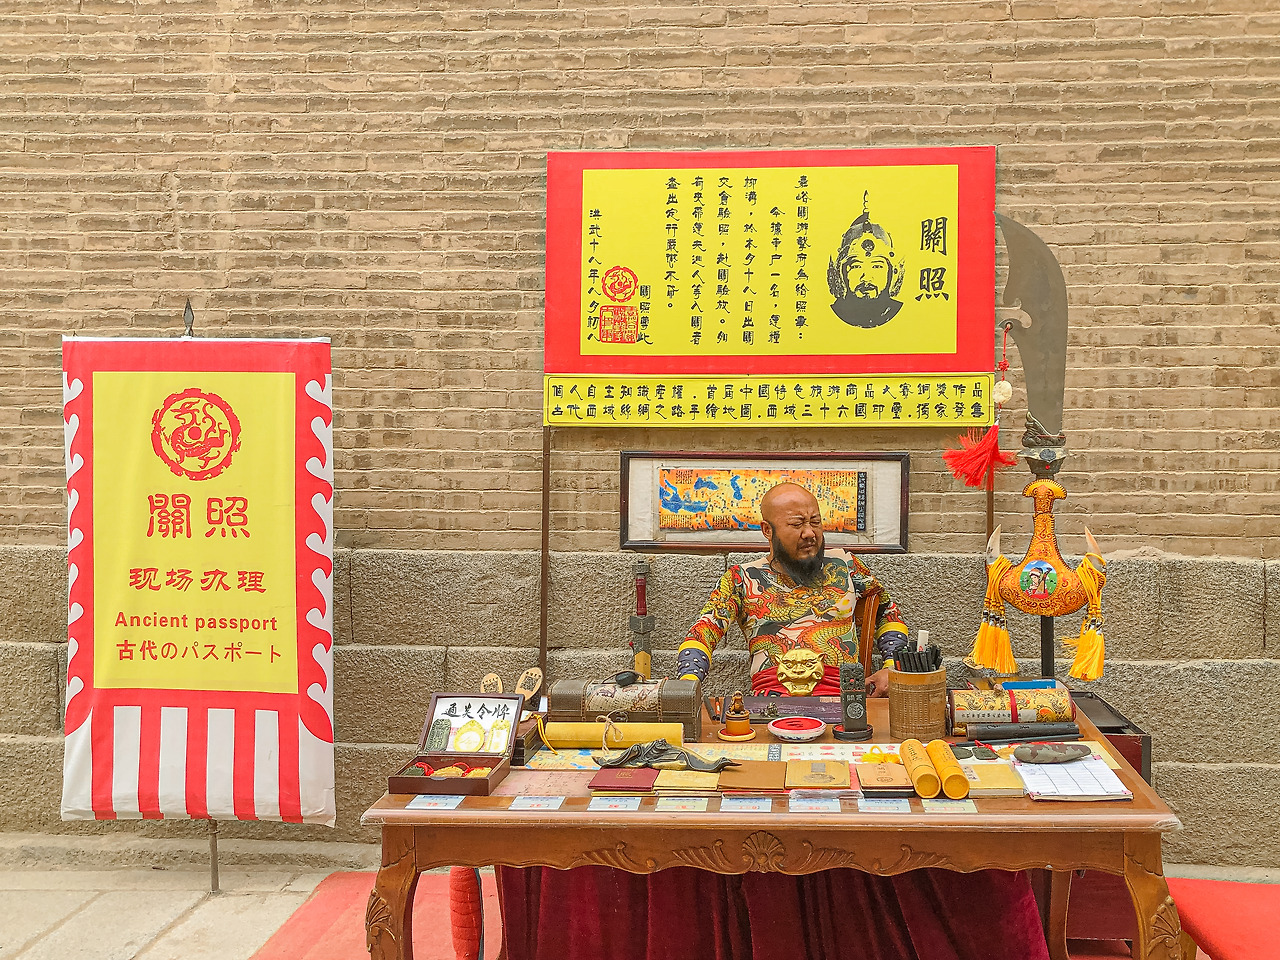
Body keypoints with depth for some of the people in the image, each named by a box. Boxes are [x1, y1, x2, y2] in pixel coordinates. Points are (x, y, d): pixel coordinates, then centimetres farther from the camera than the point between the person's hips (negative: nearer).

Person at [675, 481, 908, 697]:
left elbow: (888, 612, 34)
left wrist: (892, 668, 16)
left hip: (841, 697, 2)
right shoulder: (742, 579, 14)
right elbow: (703, 632, 3)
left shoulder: (843, 566, 21)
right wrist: (688, 682, -19)